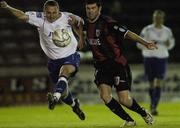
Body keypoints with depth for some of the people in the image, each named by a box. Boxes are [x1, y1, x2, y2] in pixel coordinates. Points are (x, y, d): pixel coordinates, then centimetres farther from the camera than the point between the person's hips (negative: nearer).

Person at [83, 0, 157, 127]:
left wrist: (145, 43, -31)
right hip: (101, 66, 6)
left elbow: (127, 33, -19)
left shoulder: (107, 23, -15)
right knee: (105, 95, -15)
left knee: (124, 100, -10)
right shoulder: (86, 24, 6)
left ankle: (144, 113, 23)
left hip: (117, 63, -6)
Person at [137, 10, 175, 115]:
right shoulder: (147, 30, -3)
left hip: (162, 58, 1)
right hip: (149, 58, -1)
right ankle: (153, 103, 31)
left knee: (159, 84, -13)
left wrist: (168, 44, -6)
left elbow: (171, 44, 18)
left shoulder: (167, 31, 4)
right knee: (151, 84, 8)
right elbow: (139, 44, -3)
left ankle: (154, 107, -17)